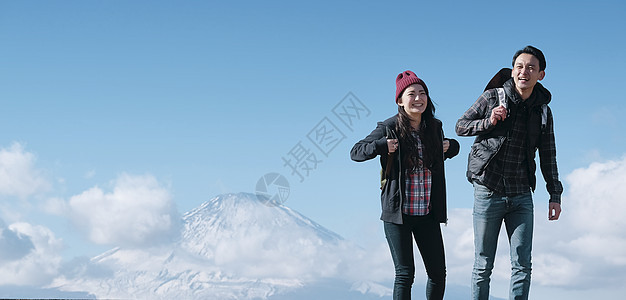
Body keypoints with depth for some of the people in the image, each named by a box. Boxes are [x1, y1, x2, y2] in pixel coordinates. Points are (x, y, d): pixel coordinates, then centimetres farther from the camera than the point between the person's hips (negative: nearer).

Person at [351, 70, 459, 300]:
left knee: (438, 273, 4)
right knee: (405, 273, -4)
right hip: (397, 213, -4)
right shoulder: (389, 128, -6)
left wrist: (450, 147, 6)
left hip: (428, 214, 4)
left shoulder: (434, 127, 7)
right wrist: (380, 146, -18)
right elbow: (355, 152, -1)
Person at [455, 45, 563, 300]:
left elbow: (548, 156, 14)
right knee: (483, 265, 2)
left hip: (521, 195, 3)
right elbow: (461, 126, 6)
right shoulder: (492, 97, -1)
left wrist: (555, 195, 9)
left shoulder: (543, 111, 8)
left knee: (522, 265, 0)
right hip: (488, 191, -3)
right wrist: (489, 122, -12)